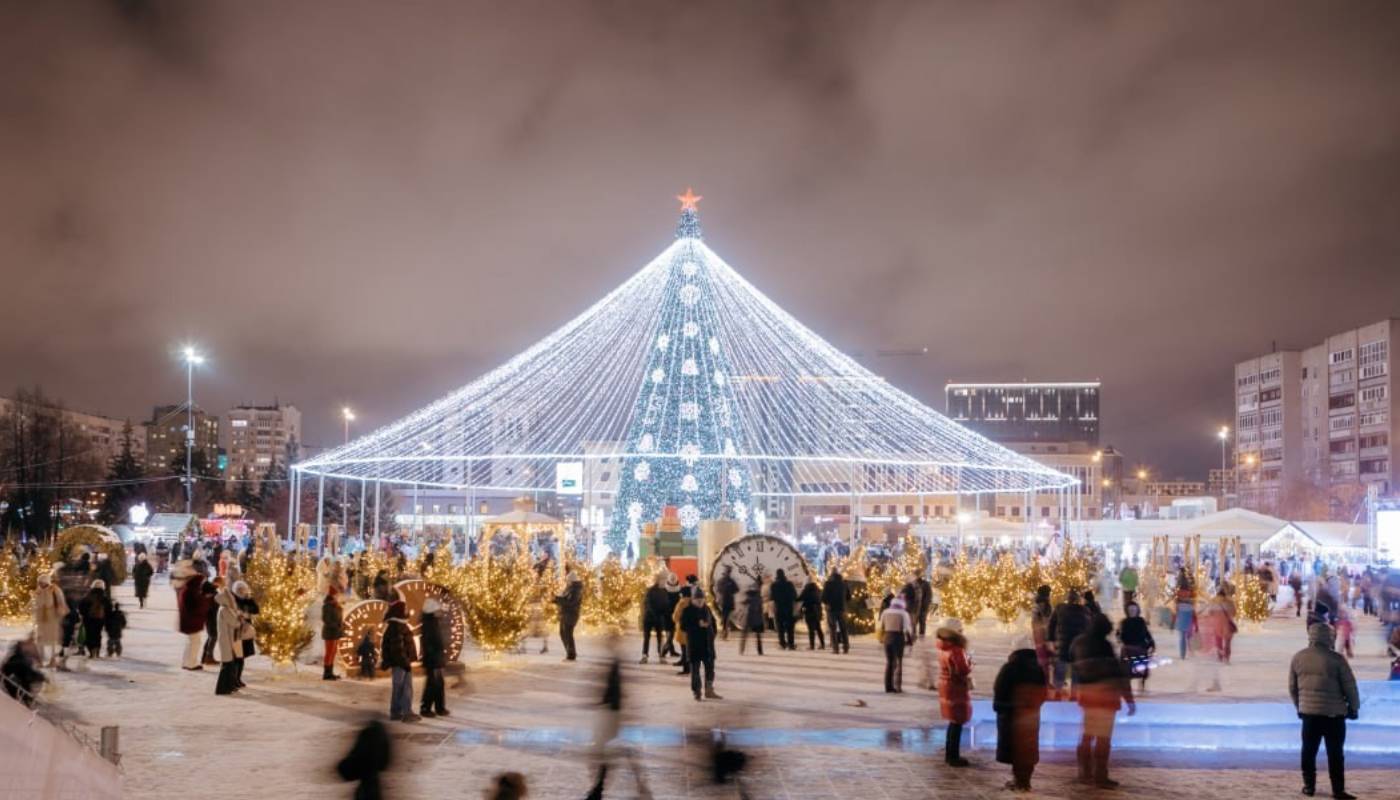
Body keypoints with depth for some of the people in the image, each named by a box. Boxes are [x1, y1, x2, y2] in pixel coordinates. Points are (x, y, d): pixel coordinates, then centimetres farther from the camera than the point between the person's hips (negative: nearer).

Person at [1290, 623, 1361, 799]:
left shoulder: (1298, 657, 2)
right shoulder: (1336, 658, -11)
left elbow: (1292, 686, 10)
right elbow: (1349, 685, -6)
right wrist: (1354, 707, 8)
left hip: (1308, 711, 3)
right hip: (1333, 712, -3)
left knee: (1309, 750, 12)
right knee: (1335, 752, 3)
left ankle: (1309, 786, 16)